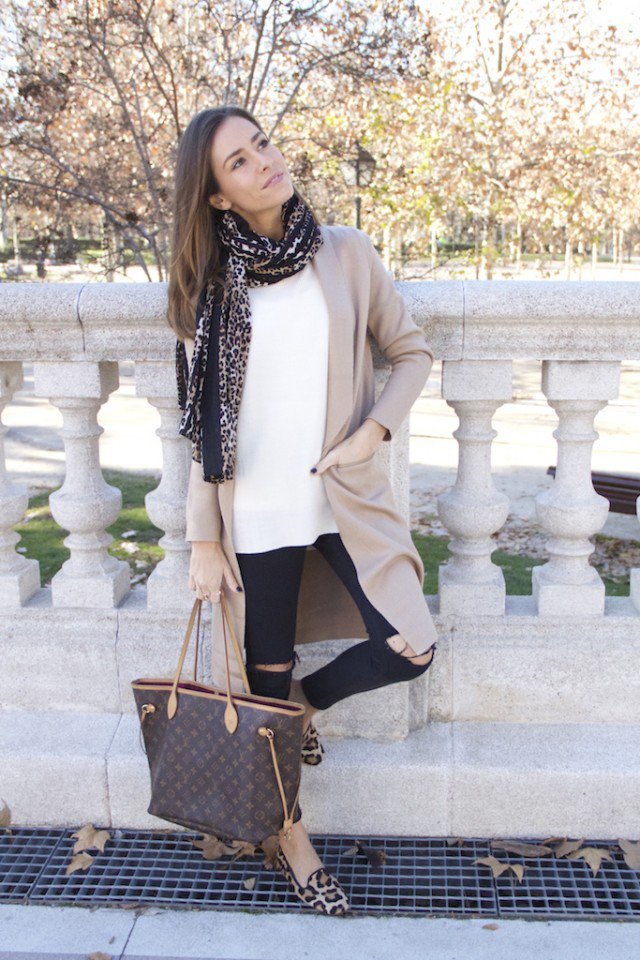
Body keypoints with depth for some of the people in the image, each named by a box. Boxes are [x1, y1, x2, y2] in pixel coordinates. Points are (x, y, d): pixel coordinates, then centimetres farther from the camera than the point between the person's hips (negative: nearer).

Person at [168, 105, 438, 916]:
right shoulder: (207, 283, 1)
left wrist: (374, 428, -8)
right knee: (267, 677, 8)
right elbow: (202, 421, 1)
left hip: (344, 493, 1)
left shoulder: (347, 253, 1)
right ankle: (290, 837, 31)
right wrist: (203, 539, -2)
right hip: (255, 510, -1)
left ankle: (303, 703, 26)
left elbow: (412, 352, 9)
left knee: (410, 649, -6)